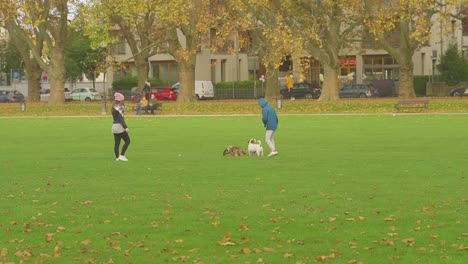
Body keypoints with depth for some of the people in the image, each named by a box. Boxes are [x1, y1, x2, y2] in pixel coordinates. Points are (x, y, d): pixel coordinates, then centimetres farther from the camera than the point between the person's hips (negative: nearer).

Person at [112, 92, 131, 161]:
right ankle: (121, 155, -7)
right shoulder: (119, 107, -14)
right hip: (120, 126, -9)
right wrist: (125, 127, -22)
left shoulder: (114, 107, 14)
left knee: (116, 143, 8)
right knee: (127, 141, -3)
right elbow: (121, 119, -20)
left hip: (114, 126, 9)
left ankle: (117, 157, 8)